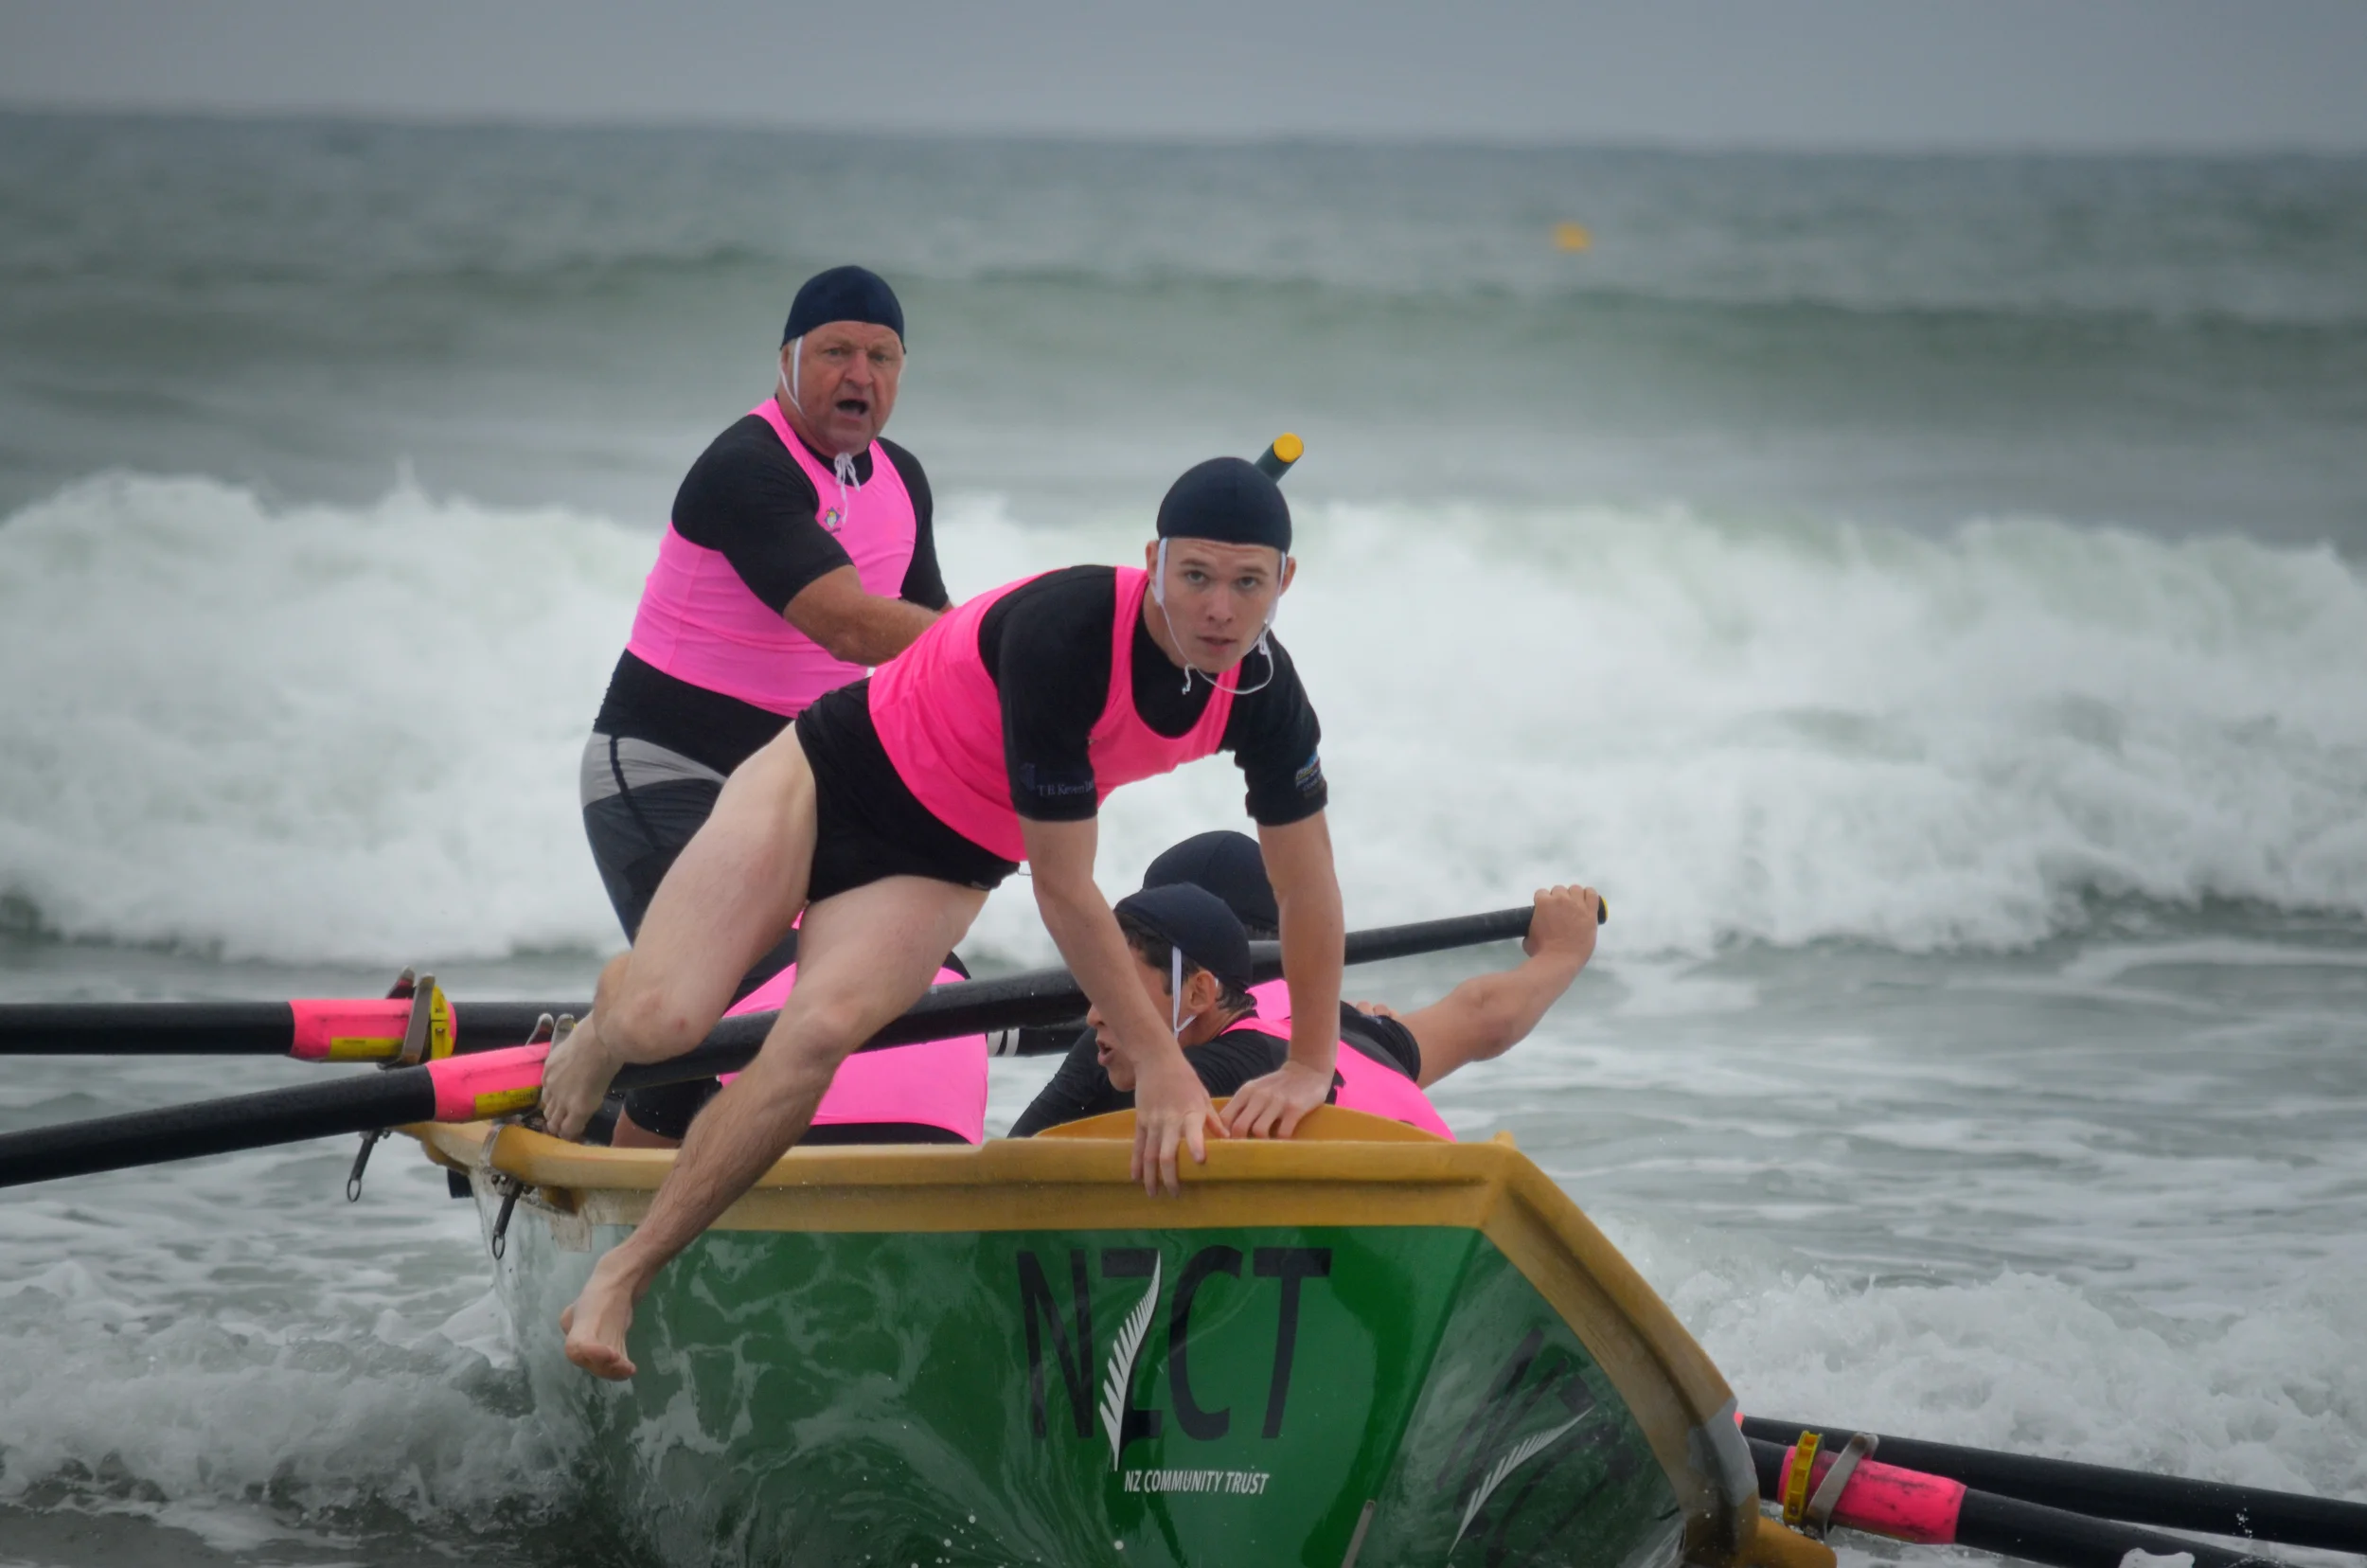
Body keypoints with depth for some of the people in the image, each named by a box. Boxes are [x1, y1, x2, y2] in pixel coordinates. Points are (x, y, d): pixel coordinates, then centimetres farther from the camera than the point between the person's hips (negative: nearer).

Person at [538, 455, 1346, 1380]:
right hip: (826, 779, -4)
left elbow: (1307, 886, 0)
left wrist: (1311, 1064, 1)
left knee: (819, 1036, -24)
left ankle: (626, 1274, -13)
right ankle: (608, 1014, 23)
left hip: (938, 868, 4)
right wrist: (1156, 1060, -24)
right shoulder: (1061, 635, -33)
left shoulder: (1263, 694, -15)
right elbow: (1064, 890, -27)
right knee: (661, 1020, -19)